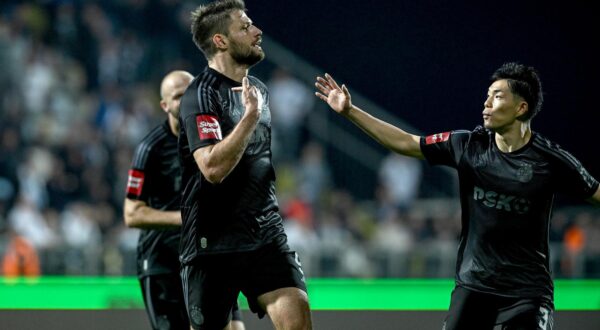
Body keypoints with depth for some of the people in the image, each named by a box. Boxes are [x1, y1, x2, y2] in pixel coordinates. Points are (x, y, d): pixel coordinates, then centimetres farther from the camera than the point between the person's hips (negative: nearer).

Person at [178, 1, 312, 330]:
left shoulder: (258, 90, 14)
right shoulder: (200, 95, -12)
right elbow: (213, 167, -25)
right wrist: (250, 116, -22)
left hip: (266, 235, 6)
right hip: (213, 241, -6)